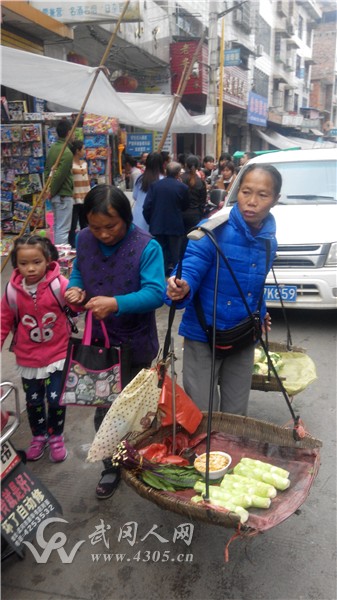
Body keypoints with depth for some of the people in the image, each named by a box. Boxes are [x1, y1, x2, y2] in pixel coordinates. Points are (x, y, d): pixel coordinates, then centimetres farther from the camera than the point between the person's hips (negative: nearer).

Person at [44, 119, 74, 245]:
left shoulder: (53, 148, 9)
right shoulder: (67, 152, -18)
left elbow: (47, 170, 12)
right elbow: (60, 176, -21)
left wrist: (49, 190, 12)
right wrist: (52, 192, -9)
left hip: (55, 195, 9)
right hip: (63, 195, -9)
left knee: (57, 226, 19)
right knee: (63, 229, -4)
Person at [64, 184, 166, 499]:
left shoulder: (146, 246, -19)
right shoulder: (83, 239, -4)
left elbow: (156, 293, -25)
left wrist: (116, 304, -39)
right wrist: (75, 288, -13)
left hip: (135, 346, -3)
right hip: (98, 342, 4)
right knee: (103, 411, 12)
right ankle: (111, 467, 34)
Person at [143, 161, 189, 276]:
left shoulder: (155, 185, -4)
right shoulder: (182, 187, -10)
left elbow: (147, 206, -5)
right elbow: (185, 206, 5)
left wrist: (150, 221, 8)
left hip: (157, 225, 2)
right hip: (175, 226, -2)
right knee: (175, 256, 9)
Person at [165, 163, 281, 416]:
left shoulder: (269, 241, 2)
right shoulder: (214, 229, -16)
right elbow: (190, 269, -25)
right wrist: (182, 288, -45)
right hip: (203, 335, -5)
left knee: (235, 415, 18)